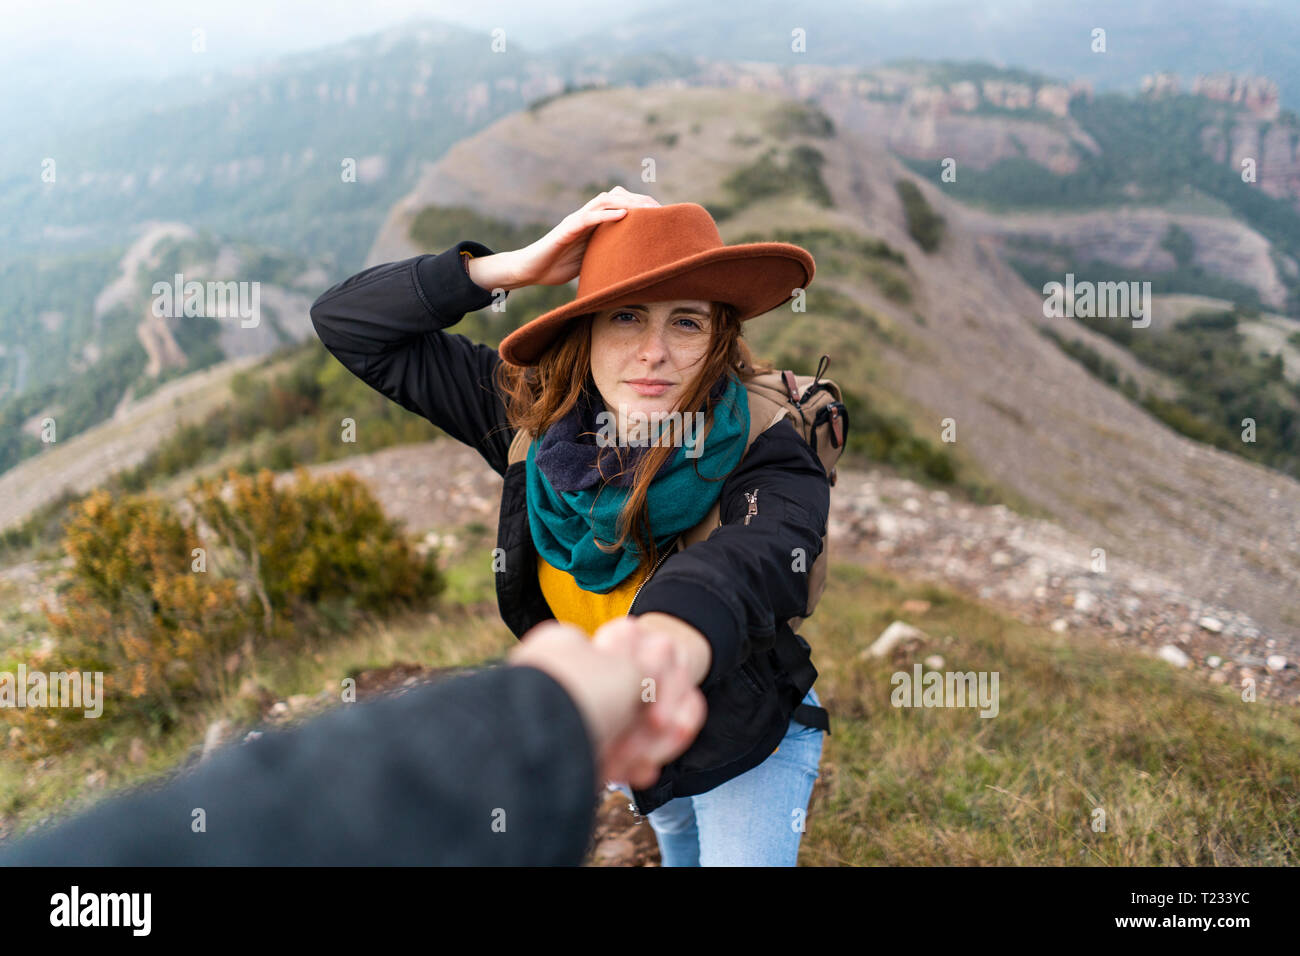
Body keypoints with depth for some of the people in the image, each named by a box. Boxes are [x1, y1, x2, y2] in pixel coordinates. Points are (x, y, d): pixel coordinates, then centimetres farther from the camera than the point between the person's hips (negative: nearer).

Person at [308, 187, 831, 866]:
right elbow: (346, 322, -17)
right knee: (678, 843, 32)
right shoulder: (535, 414, -20)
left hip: (746, 746, -5)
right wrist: (512, 268, -32)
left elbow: (742, 566, -56)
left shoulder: (763, 451, -32)